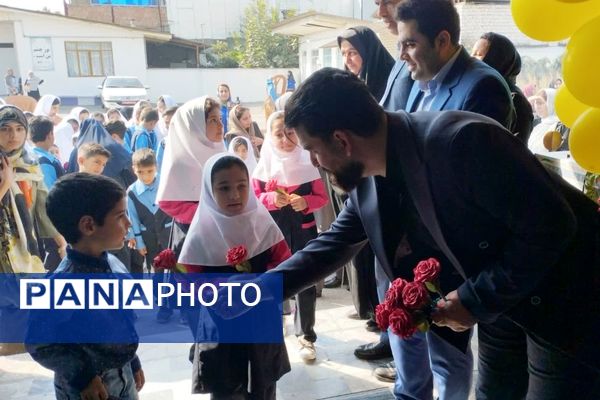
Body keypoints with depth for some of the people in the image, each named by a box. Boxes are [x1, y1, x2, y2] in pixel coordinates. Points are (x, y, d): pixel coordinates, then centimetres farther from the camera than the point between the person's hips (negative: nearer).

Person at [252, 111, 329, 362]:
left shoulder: (307, 163, -3)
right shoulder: (264, 165, -1)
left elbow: (322, 197, 0)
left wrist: (305, 202, -20)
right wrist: (270, 198, -19)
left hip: (304, 232, 0)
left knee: (306, 283, 4)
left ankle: (306, 336, 18)